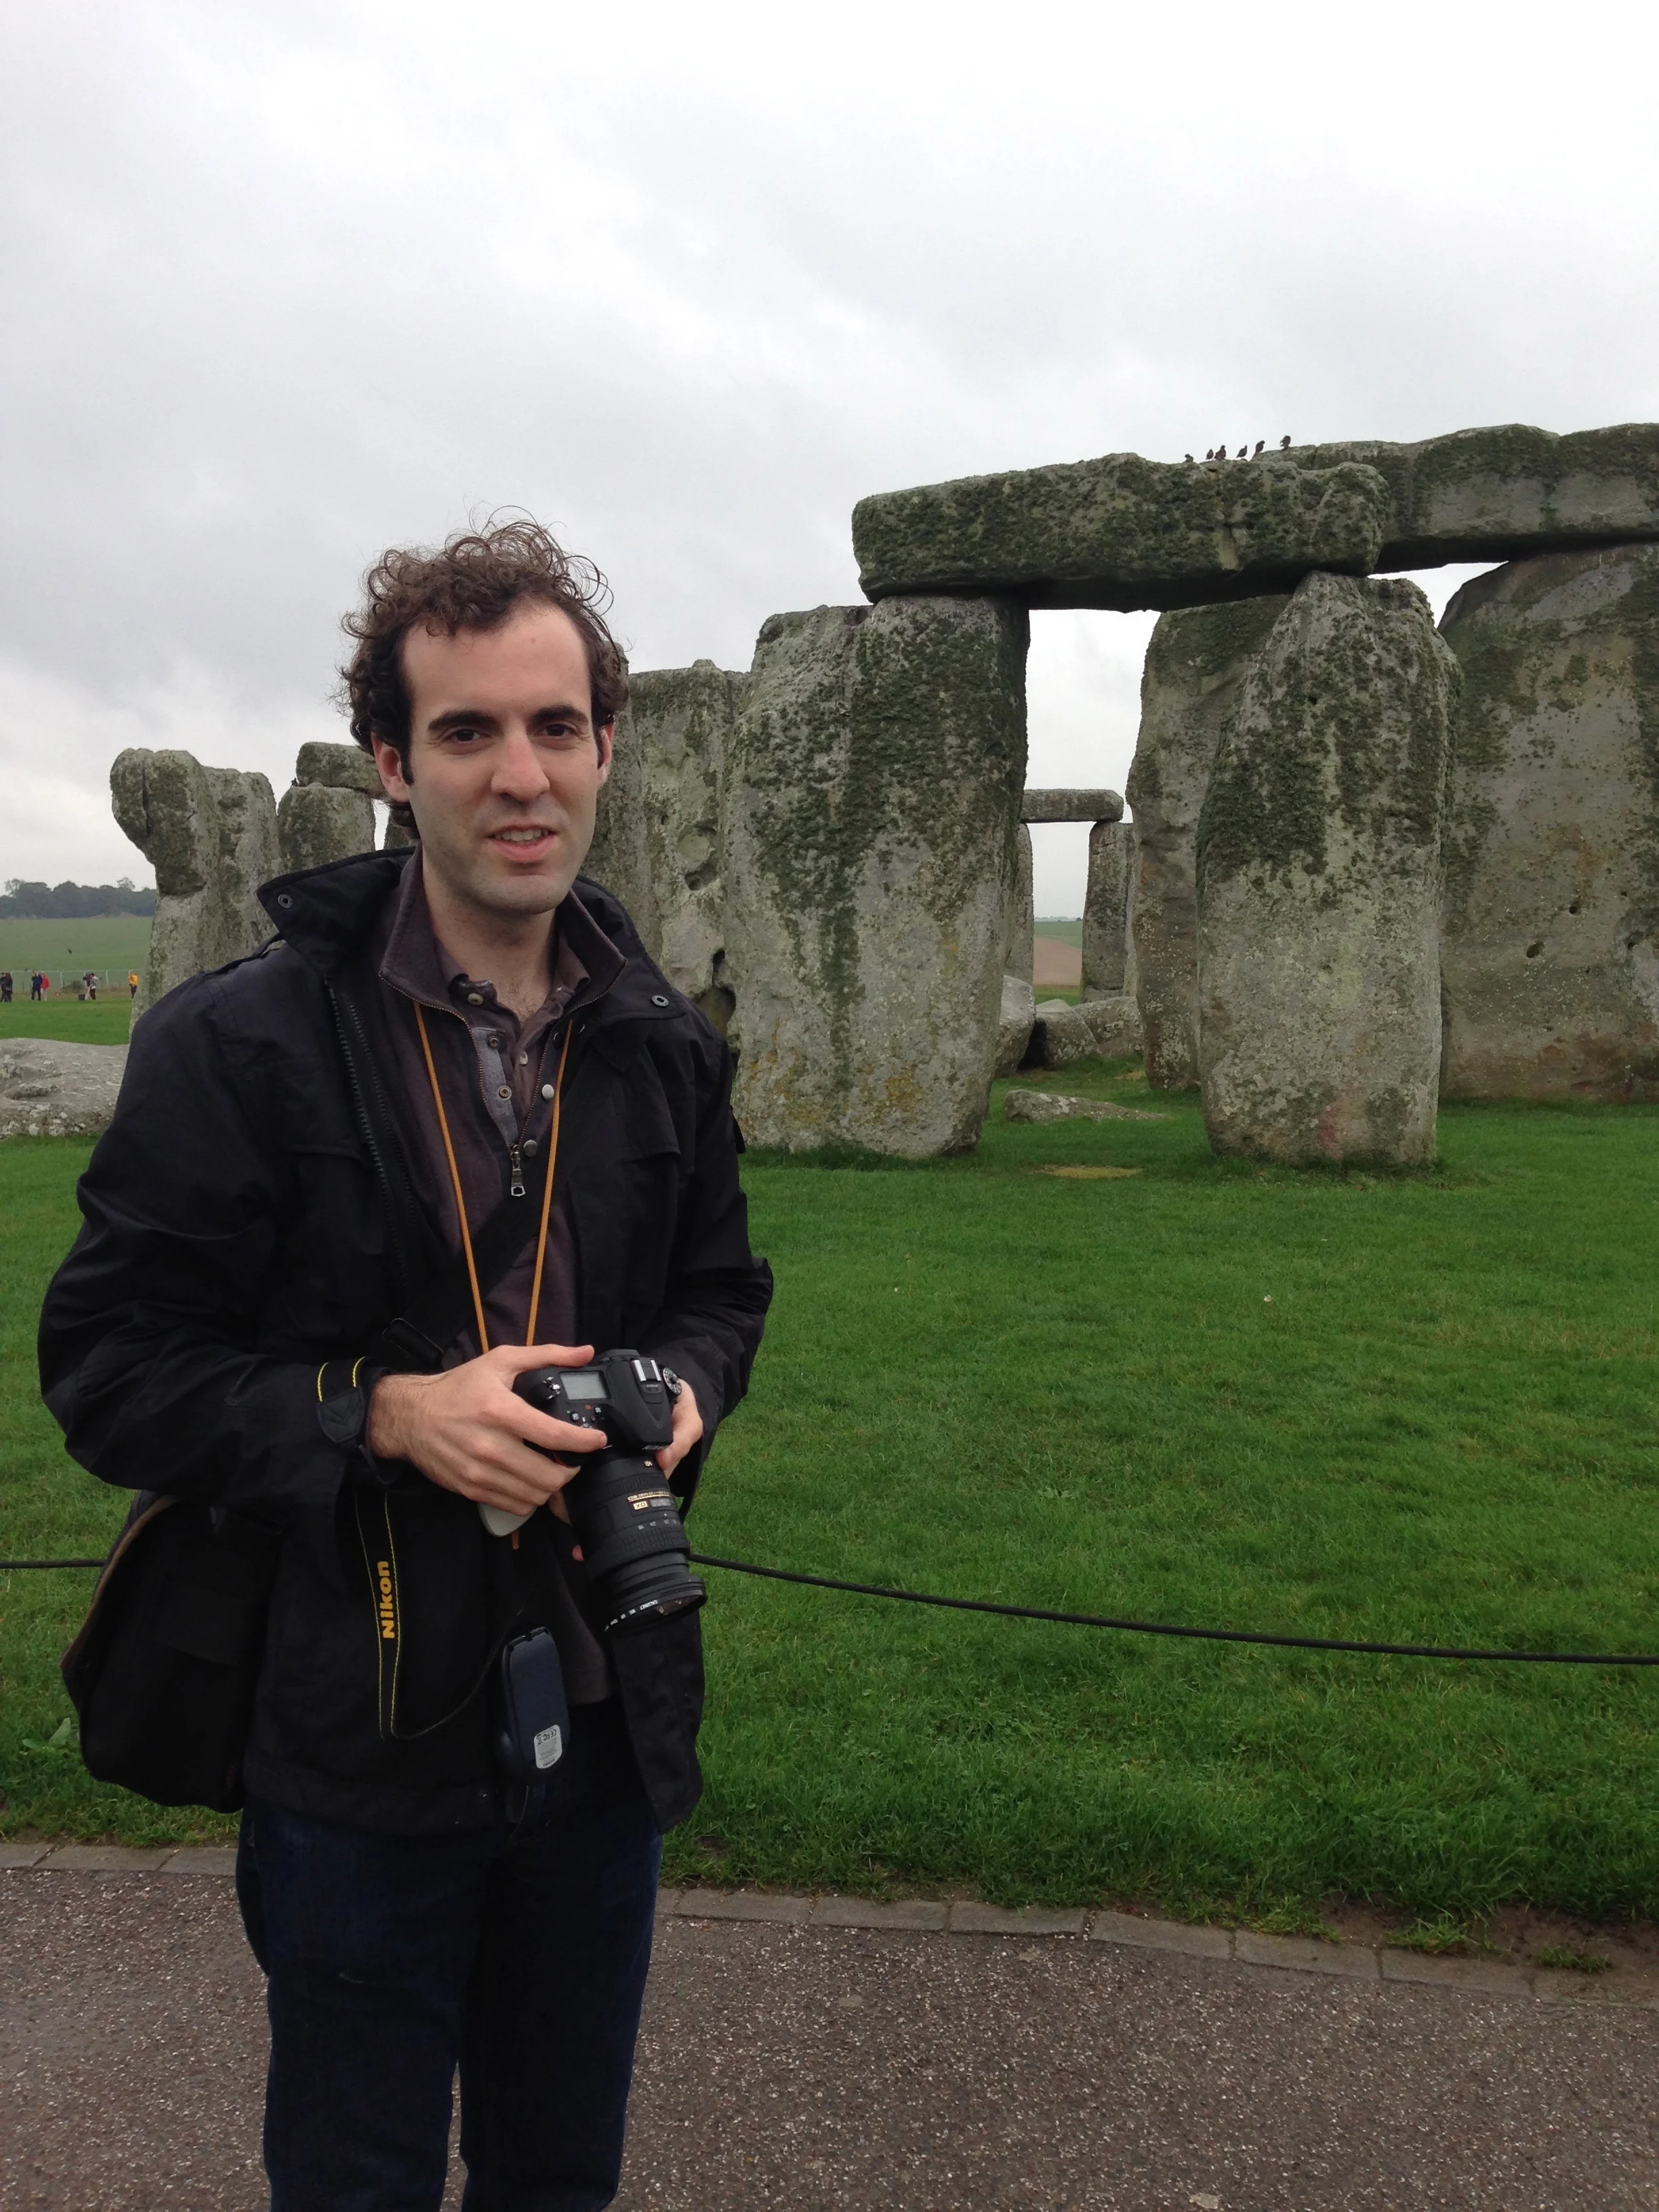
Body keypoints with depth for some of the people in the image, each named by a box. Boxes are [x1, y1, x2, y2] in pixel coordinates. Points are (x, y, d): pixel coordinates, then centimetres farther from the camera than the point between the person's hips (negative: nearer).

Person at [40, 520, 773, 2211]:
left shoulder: (665, 1049, 3)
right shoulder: (240, 1044, -14)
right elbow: (106, 1366, -11)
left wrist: (684, 1387, -7)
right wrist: (386, 1416, -24)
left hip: (606, 1725, 5)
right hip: (359, 1742, -4)